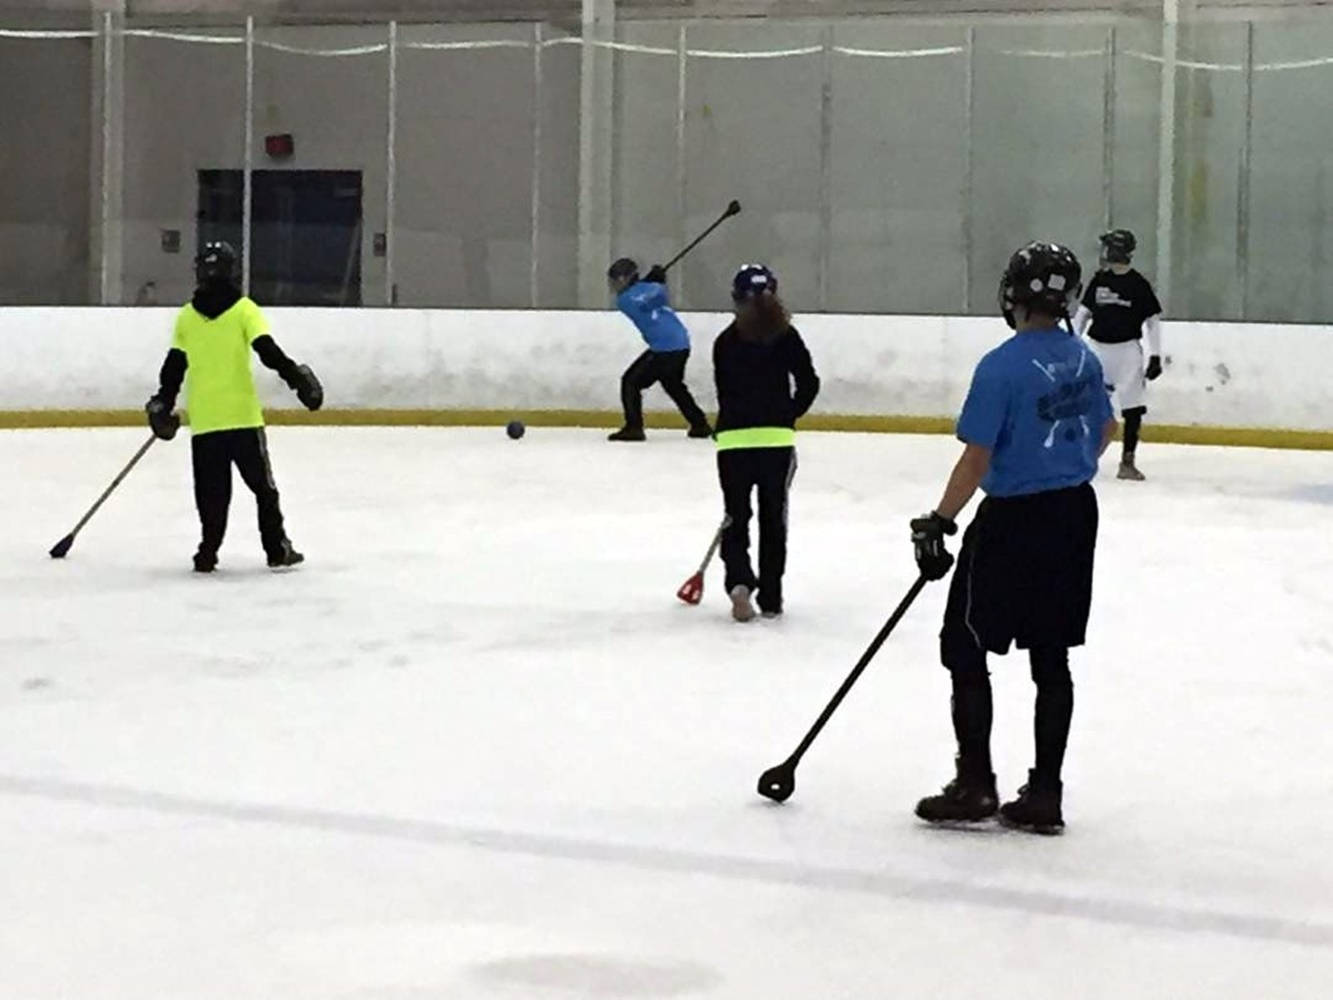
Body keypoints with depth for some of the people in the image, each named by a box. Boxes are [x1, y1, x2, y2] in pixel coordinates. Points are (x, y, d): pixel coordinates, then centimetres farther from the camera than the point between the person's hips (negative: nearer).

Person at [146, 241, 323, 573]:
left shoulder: (186, 316, 6)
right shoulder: (244, 310, -3)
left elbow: (174, 367, 9)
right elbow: (268, 351, -12)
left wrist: (163, 405, 18)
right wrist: (297, 377, -7)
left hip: (202, 421, 2)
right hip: (243, 416, -2)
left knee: (211, 490, 8)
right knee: (262, 484, 7)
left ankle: (208, 551, 2)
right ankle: (277, 549, 8)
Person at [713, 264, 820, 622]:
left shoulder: (726, 342, 2)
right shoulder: (786, 335, 0)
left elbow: (725, 395, 4)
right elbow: (809, 384, -3)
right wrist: (787, 417, 11)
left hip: (733, 438, 0)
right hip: (776, 438, 0)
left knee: (736, 518, 11)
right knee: (773, 518, 12)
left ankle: (739, 581, -14)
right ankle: (770, 599, 15)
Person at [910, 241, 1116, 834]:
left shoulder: (1002, 367, -18)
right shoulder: (1083, 358, 3)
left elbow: (976, 459, -19)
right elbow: (1104, 431, 16)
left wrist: (938, 523, -12)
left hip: (1015, 520, -7)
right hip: (1076, 514, 7)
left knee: (965, 647, 5)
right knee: (1050, 656, 10)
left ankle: (974, 786, 6)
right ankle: (1044, 795, 13)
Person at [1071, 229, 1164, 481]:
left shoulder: (1138, 285, -5)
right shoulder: (1099, 280, 5)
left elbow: (1153, 320, -1)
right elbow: (1083, 312, 14)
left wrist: (1155, 356, -5)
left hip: (1127, 350, -3)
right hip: (1098, 347, 3)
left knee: (1134, 408, -6)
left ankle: (1127, 461, 0)